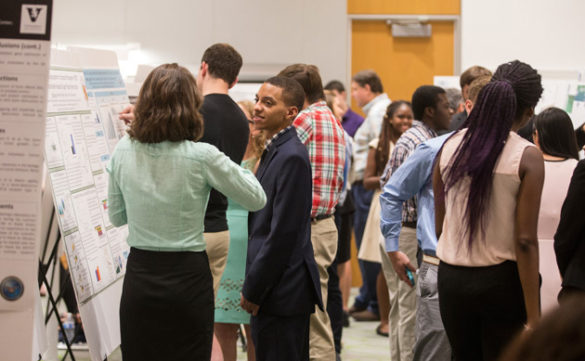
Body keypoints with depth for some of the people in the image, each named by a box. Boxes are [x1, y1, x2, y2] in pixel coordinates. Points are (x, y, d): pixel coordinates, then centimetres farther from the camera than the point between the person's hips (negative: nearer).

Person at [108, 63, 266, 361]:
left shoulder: (123, 151, -2)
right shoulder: (202, 157, -14)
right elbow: (257, 200, -2)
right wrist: (236, 166, 13)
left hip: (138, 275, 3)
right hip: (186, 278, -3)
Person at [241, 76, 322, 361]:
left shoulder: (292, 156, -16)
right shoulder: (275, 151, 14)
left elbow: (283, 232, -20)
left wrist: (252, 291, -15)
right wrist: (253, 287, 15)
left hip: (283, 289, -10)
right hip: (274, 288, 10)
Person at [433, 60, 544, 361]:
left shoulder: (450, 146, 1)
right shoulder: (527, 156, -11)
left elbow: (439, 225, 7)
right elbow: (525, 240, -15)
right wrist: (533, 317, -12)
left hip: (451, 279, 5)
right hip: (502, 280, -4)